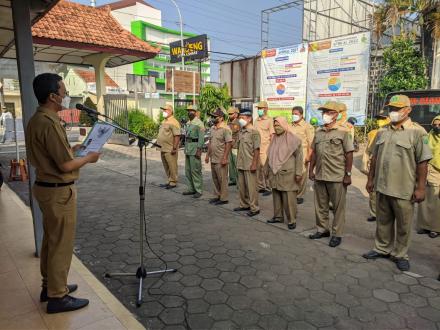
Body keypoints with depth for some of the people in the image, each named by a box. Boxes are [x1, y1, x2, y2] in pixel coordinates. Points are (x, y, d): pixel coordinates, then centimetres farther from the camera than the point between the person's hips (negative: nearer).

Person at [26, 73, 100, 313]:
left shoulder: (36, 120, 9)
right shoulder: (49, 123, -22)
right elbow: (65, 165, -23)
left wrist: (71, 149, 14)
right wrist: (88, 158, -7)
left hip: (45, 186, 10)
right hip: (59, 191, -10)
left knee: (51, 239, 19)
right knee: (61, 244, 2)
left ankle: (50, 285, 34)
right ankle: (57, 297, 15)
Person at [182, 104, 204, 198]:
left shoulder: (199, 123, -11)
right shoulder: (188, 123, 15)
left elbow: (201, 138, -16)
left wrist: (198, 150, -22)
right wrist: (185, 148, 18)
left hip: (195, 147, -9)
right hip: (188, 147, 9)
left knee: (195, 170, -6)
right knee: (188, 170, 11)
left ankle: (198, 190, 2)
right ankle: (191, 189, 20)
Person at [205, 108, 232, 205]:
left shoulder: (225, 129, -14)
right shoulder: (212, 128, 12)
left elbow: (229, 144, -17)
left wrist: (224, 158, -20)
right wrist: (208, 154, 16)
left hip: (221, 160, -8)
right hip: (213, 159, 8)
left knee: (222, 179, 0)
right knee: (215, 179, 15)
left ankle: (224, 198, 10)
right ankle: (217, 196, 27)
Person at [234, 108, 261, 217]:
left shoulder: (254, 132, -11)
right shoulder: (241, 132, 11)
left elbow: (256, 150, -13)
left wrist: (254, 164, -17)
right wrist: (238, 162, 15)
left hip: (249, 165, -7)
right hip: (241, 164, 8)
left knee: (251, 187, -1)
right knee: (241, 186, 14)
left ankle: (254, 208, 10)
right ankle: (244, 204, 29)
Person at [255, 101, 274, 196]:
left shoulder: (269, 120, -4)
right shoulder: (256, 120, 14)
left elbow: (272, 135, -5)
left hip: (265, 149, -6)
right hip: (256, 149, 6)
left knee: (265, 168, -5)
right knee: (258, 168, 8)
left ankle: (268, 188, 5)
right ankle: (261, 187, 20)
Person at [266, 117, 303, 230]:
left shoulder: (293, 139, -7)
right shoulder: (274, 139, 13)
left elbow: (299, 157, -9)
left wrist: (298, 173, -13)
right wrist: (267, 170, 20)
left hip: (287, 174, -6)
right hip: (275, 174, 6)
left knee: (289, 198, -4)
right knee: (276, 196, 12)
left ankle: (291, 220, 7)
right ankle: (278, 216, 26)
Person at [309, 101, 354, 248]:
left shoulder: (343, 132, -5)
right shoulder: (318, 132, 9)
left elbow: (349, 154, -7)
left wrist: (348, 174, -11)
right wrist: (311, 169, 9)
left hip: (337, 176, -5)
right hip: (319, 175, 5)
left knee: (338, 207, 5)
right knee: (320, 205, 14)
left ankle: (337, 234, 16)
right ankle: (322, 229, 29)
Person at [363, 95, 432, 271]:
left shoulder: (417, 132, -8)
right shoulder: (382, 132, 9)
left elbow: (422, 162, -10)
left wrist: (420, 188, -12)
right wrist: (371, 179, 13)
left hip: (404, 189, -5)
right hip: (381, 187, 5)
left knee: (403, 225, 9)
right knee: (383, 221, 17)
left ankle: (400, 255, 26)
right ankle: (382, 249, 32)